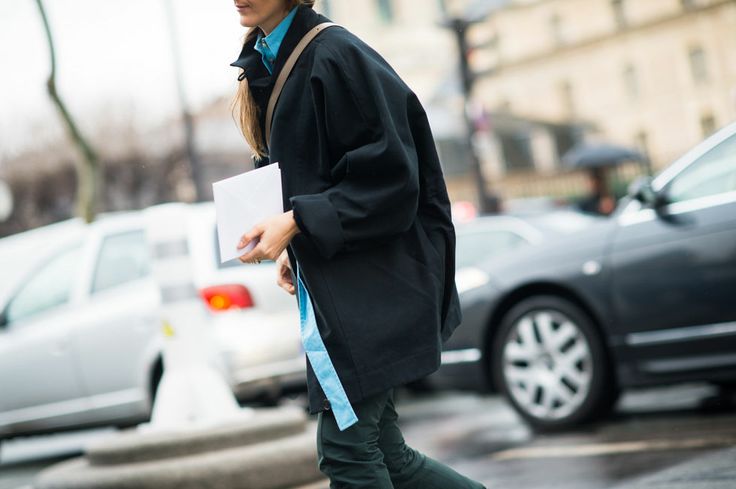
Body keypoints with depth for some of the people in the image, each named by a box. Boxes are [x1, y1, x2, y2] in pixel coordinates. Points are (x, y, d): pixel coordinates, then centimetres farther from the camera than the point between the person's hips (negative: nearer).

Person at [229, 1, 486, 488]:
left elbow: (388, 178, -17)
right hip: (329, 278, 9)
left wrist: (297, 222, -19)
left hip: (369, 282, -9)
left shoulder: (337, 56, -14)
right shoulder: (267, 64, 13)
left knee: (346, 449, -5)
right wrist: (294, 247, 8)